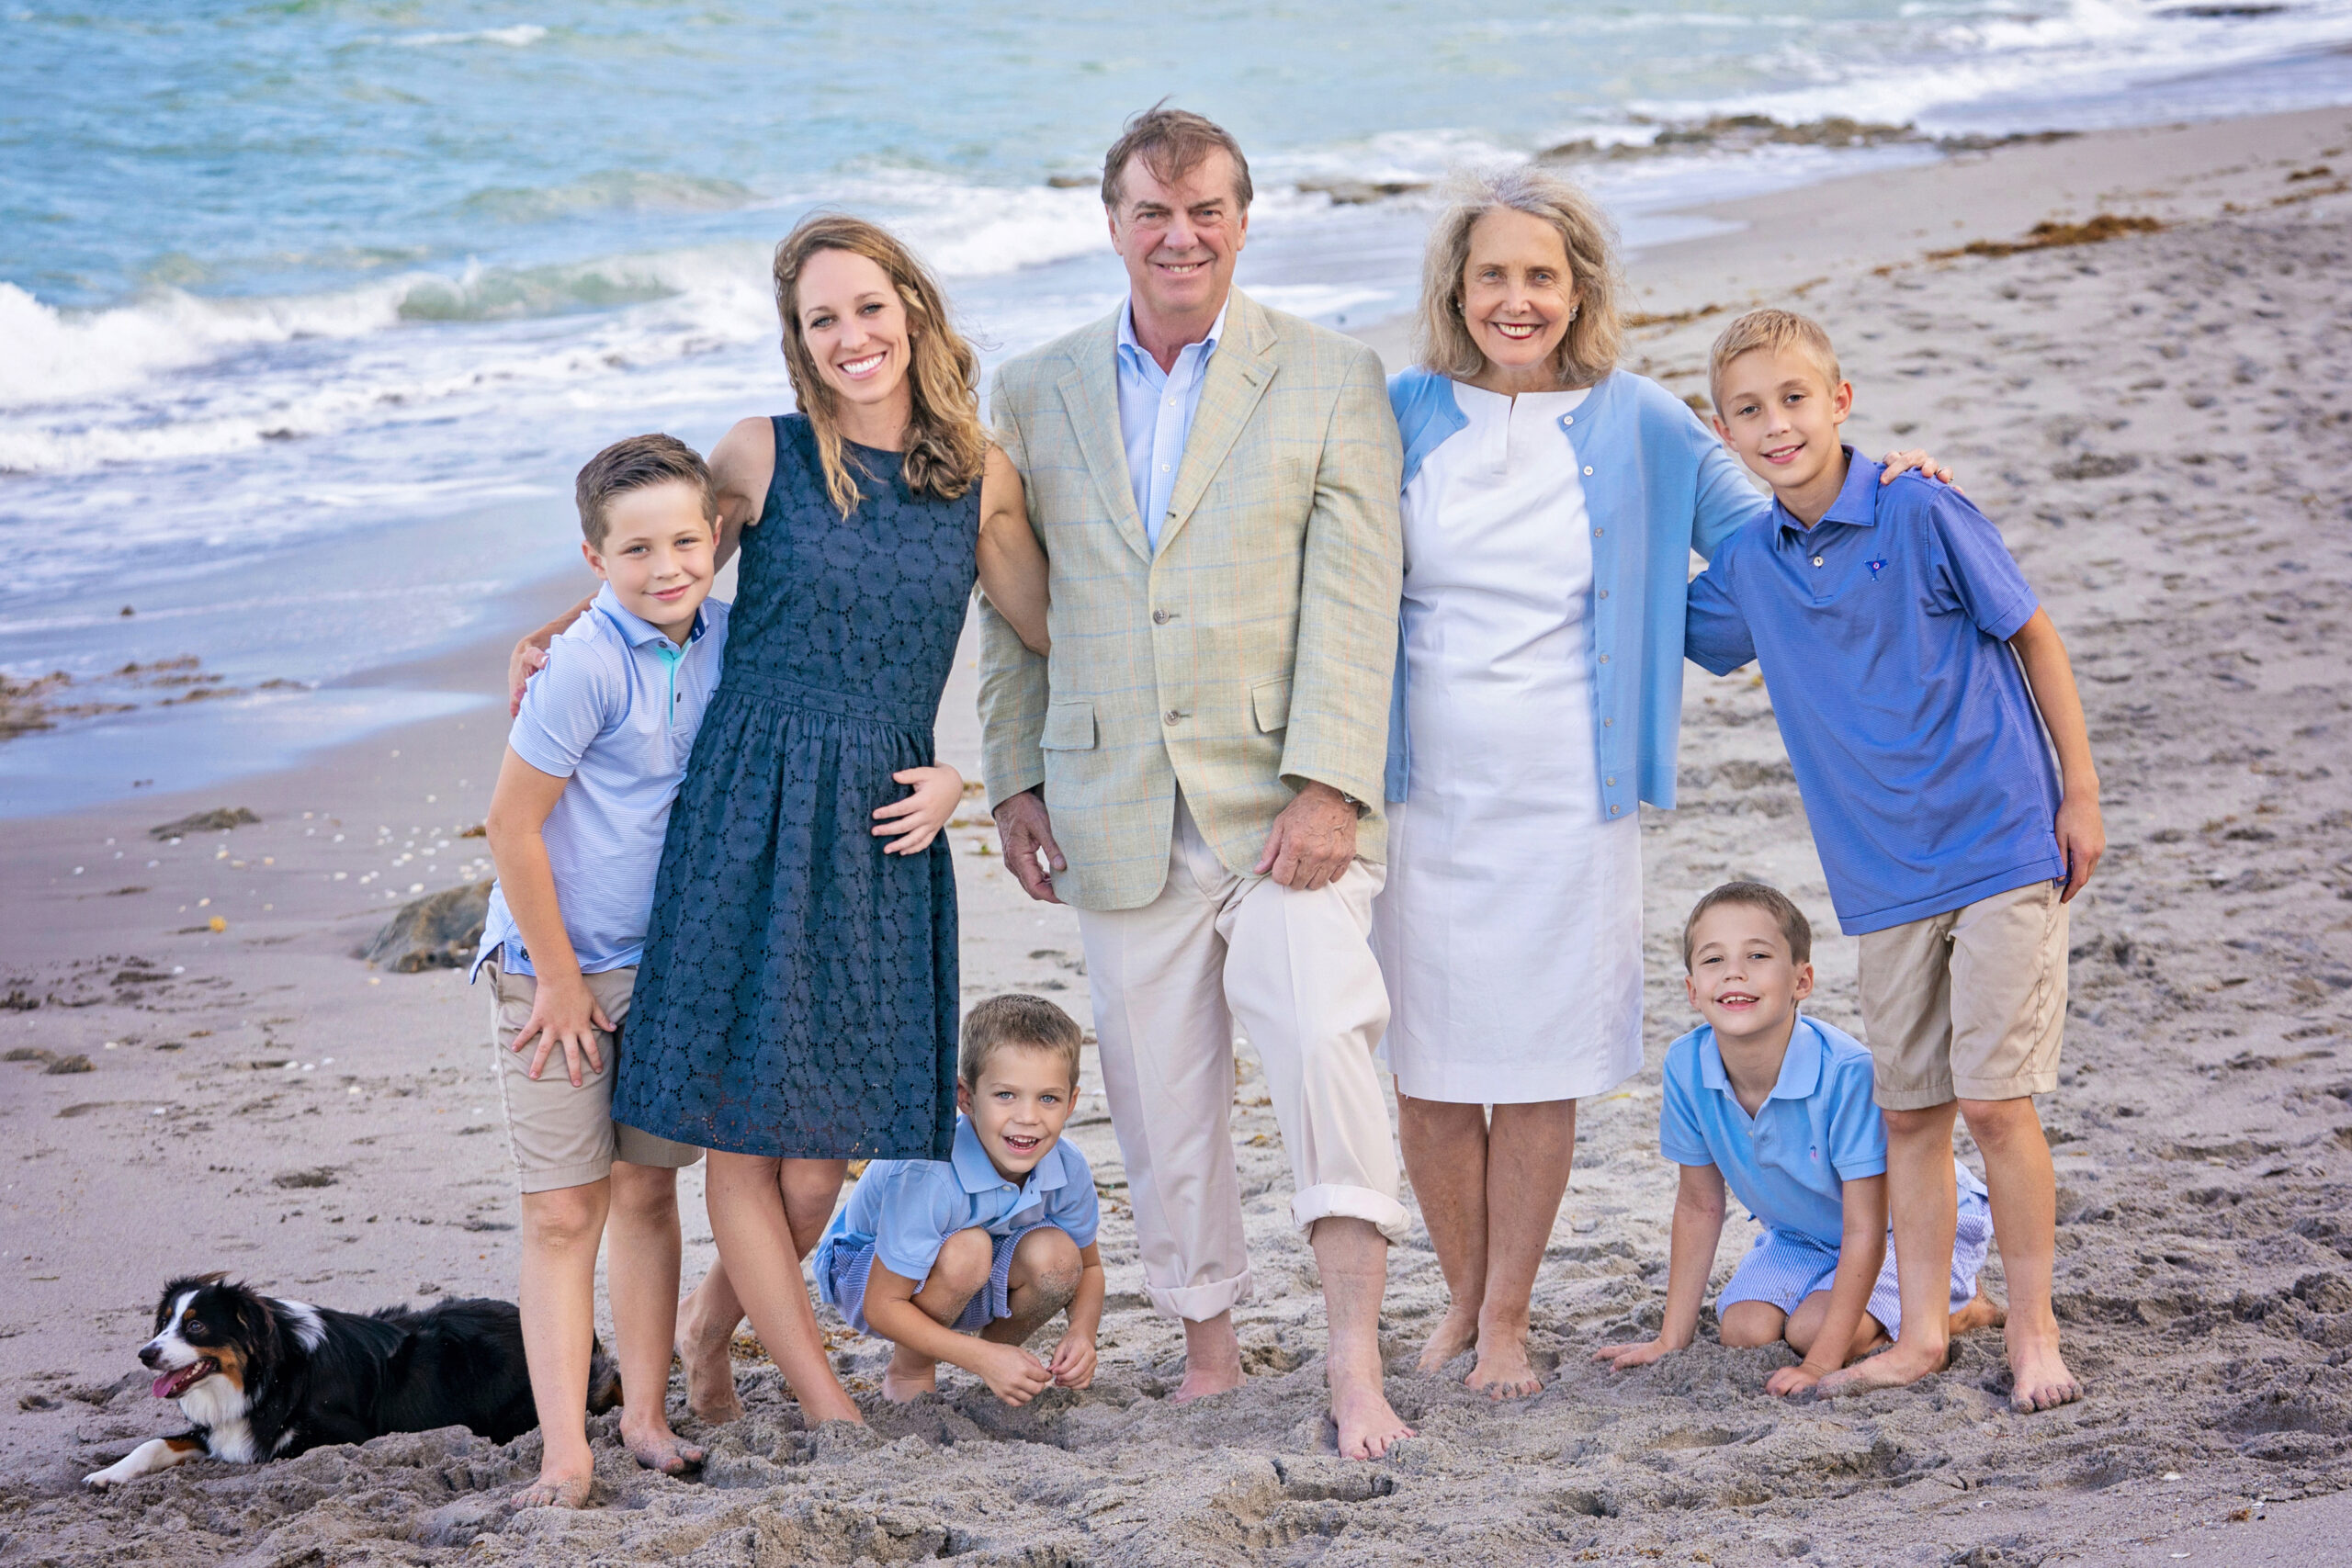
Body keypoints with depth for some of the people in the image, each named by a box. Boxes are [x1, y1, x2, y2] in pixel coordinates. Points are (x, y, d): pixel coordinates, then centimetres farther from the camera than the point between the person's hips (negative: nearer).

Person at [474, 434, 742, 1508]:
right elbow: (511, 824, -20)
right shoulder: (586, 664, -23)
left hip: (666, 959, 6)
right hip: (556, 963, -5)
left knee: (646, 1190, 11)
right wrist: (560, 976, -13)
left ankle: (647, 1416, 21)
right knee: (562, 1212, -3)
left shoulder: (722, 637, -3)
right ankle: (564, 1456, -2)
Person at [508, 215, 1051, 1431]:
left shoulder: (979, 477, 6)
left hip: (880, 830, 2)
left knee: (824, 1151, 0)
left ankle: (714, 1321, 28)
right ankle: (829, 1411, 7)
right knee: (740, 1129, -3)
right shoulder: (763, 456, 2)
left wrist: (966, 773, 5)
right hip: (748, 811, -2)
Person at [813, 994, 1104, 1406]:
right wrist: (982, 1359, -38)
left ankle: (1003, 1343, 6)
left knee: (1057, 1256, -25)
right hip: (866, 1271, -5)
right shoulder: (926, 1176, -38)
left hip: (973, 1286, 5)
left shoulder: (1069, 1171, -20)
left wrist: (1082, 1333, -21)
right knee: (966, 1249, -35)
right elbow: (882, 1306, -31)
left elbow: (1088, 1267, 1)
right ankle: (909, 1371, -9)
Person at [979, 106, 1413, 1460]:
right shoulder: (1035, 393, 10)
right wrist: (1014, 777, 9)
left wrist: (1328, 785, -14)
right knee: (1162, 1094, 7)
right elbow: (1011, 601, 15)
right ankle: (1210, 1343, 22)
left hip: (1284, 795, -3)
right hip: (1117, 809, 3)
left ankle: (1357, 1364, -16)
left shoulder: (1331, 378, 1)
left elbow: (1353, 597, -6)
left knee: (1323, 1039, -19)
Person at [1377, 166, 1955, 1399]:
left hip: (1566, 798, -1)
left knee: (1538, 1068, 4)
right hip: (1419, 791, 1)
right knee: (1429, 1069, 6)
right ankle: (1464, 1297, 26)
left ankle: (1506, 1319, 19)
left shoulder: (1638, 423, 2)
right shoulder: (1401, 415, 3)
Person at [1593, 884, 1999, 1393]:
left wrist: (1821, 1364, -32)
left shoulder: (1846, 1072, -37)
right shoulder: (1686, 1066, -22)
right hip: (1803, 1232, 5)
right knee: (1745, 1330, -15)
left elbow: (1866, 1230, -31)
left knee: (1813, 1328, -24)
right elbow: (1699, 1206, -7)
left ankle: (1963, 1308, 2)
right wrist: (1672, 1340, -4)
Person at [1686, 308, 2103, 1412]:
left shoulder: (1921, 513, -10)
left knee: (1996, 1100, -6)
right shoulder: (1746, 564, 2)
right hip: (1881, 877, 4)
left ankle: (2033, 1332, 7)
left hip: (2000, 849, -4)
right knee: (1908, 1111, 9)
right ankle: (1921, 1333, 18)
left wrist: (2080, 792, -2)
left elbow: (2033, 636, -2)